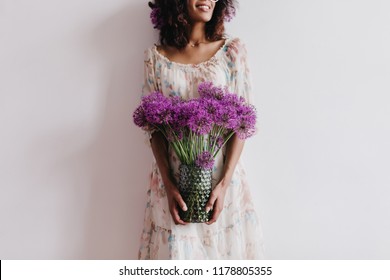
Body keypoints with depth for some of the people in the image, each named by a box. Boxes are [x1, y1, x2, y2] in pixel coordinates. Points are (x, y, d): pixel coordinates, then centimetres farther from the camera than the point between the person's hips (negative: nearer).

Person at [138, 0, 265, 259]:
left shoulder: (233, 50, -1)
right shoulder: (156, 57, 2)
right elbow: (153, 125, 0)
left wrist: (224, 183, -12)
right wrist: (169, 184, -11)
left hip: (223, 173, 0)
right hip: (173, 176, 0)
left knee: (226, 246, 8)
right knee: (177, 248, 7)